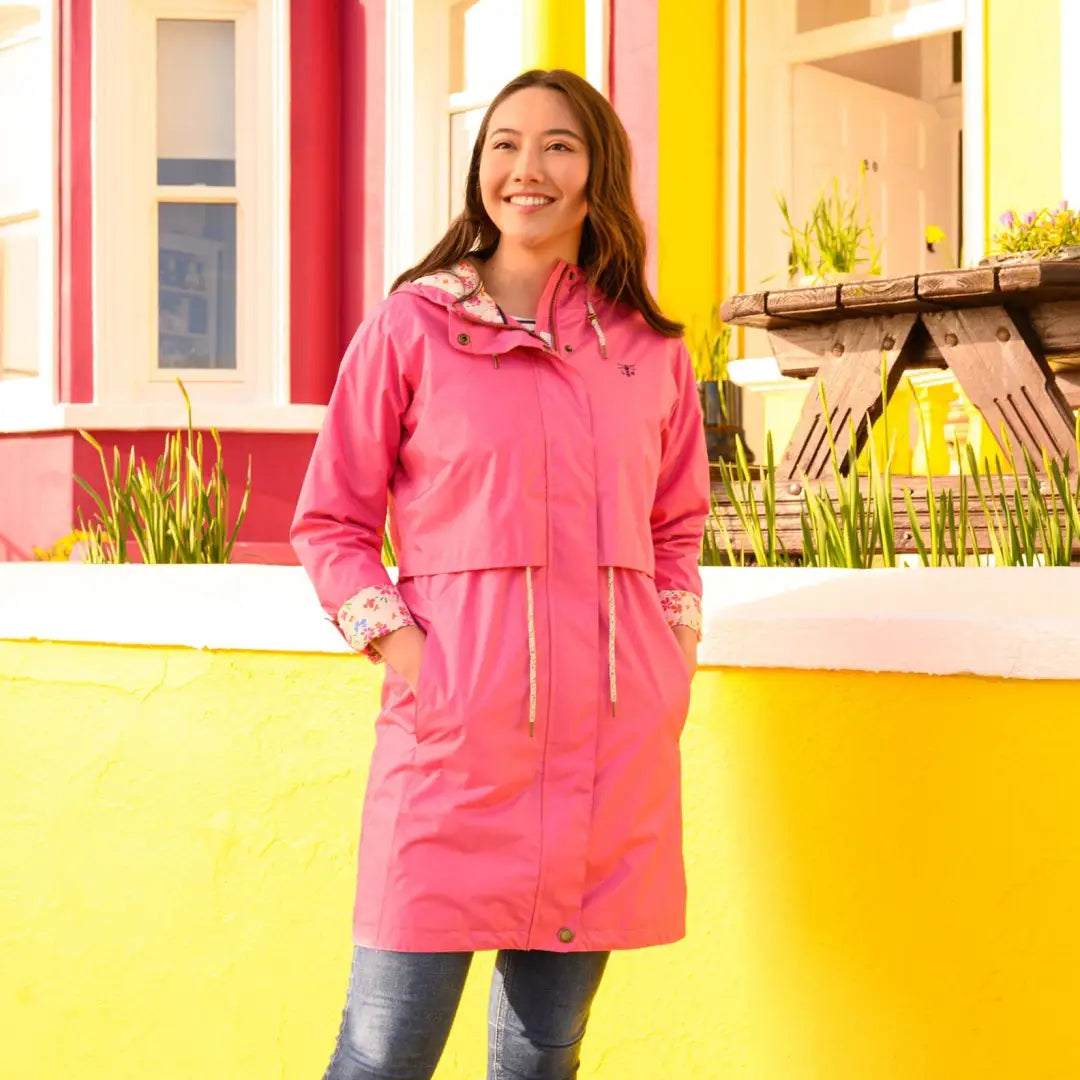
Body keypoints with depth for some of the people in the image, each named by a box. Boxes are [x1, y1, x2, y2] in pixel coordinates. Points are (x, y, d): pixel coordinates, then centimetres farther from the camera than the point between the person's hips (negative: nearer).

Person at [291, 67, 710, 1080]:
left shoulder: (650, 350, 12)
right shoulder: (410, 328, 2)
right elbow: (330, 521, 6)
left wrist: (677, 645, 9)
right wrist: (396, 642, -7)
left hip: (612, 732, 3)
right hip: (456, 729, -3)